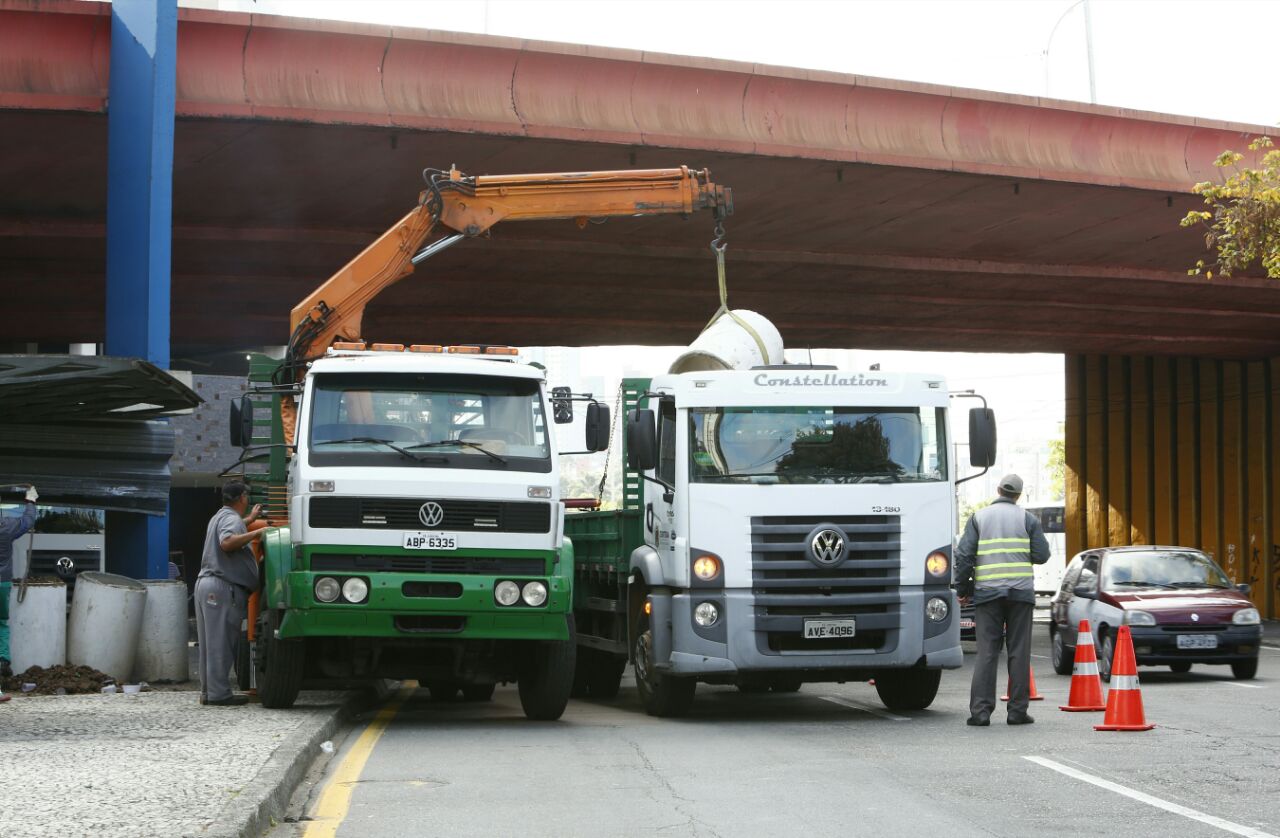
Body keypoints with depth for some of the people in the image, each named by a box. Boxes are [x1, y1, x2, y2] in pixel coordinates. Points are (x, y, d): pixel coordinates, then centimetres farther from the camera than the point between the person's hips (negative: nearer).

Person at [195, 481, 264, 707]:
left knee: (211, 643, 11)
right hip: (223, 587, -10)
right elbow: (227, 542, -29)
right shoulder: (232, 519, -10)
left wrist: (250, 519, 54)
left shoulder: (219, 517, 22)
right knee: (221, 643, -9)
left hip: (205, 583, 10)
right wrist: (255, 534, -23)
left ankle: (209, 691, 13)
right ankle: (219, 694, -9)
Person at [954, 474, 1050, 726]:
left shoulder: (978, 518, 6)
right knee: (1019, 652, 3)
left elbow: (964, 555, 0)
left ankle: (980, 711, -6)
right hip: (1020, 592, -1)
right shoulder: (1028, 519, 5)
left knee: (986, 652, 0)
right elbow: (1042, 554, 2)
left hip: (987, 592, 1)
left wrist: (962, 589, 7)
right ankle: (1017, 710, 2)